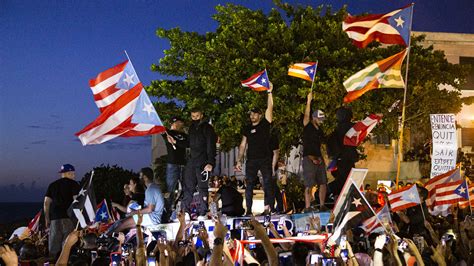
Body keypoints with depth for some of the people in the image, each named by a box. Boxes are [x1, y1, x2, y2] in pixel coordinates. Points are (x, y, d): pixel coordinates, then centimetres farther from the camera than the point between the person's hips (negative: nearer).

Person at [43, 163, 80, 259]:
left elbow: (46, 203, 12)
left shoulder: (52, 185, 16)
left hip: (55, 217, 4)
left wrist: (47, 219, 17)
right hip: (69, 217, -4)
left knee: (53, 245, 6)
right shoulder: (74, 184, 2)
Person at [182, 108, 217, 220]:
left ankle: (203, 213, 0)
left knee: (202, 187, -4)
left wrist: (210, 163, -19)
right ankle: (185, 211, 5)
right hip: (192, 161, 6)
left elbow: (211, 146, -11)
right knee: (188, 187, 2)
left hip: (202, 162, -6)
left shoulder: (207, 128, -3)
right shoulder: (192, 128, 18)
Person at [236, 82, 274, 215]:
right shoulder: (247, 128, 13)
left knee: (268, 182, -8)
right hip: (251, 160, 3)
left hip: (265, 159, -3)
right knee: (249, 184, 1)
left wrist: (269, 92, -13)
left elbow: (270, 108, -6)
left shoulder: (265, 124, 4)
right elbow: (243, 145, 14)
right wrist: (239, 160, 8)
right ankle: (248, 209, 3)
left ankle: (268, 207, -11)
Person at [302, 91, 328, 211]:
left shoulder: (320, 131, 17)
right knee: (309, 185, -9)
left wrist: (320, 157, 7)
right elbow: (306, 116, -16)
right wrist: (309, 101, -22)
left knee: (323, 183, 6)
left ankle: (322, 206, 14)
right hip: (308, 158, -7)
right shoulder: (307, 127, -1)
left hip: (319, 159, 7)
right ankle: (307, 208, -10)